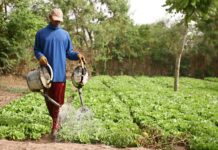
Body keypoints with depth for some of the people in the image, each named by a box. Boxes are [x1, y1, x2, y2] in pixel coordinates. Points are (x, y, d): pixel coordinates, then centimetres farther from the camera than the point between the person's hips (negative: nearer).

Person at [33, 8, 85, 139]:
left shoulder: (65, 34, 9)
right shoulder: (41, 33, 6)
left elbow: (69, 52, 10)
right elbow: (36, 50, 8)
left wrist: (77, 55, -10)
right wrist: (40, 56, -15)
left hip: (59, 72, 0)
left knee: (58, 99, 1)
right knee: (49, 99, 8)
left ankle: (55, 124, 13)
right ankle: (56, 122, 24)